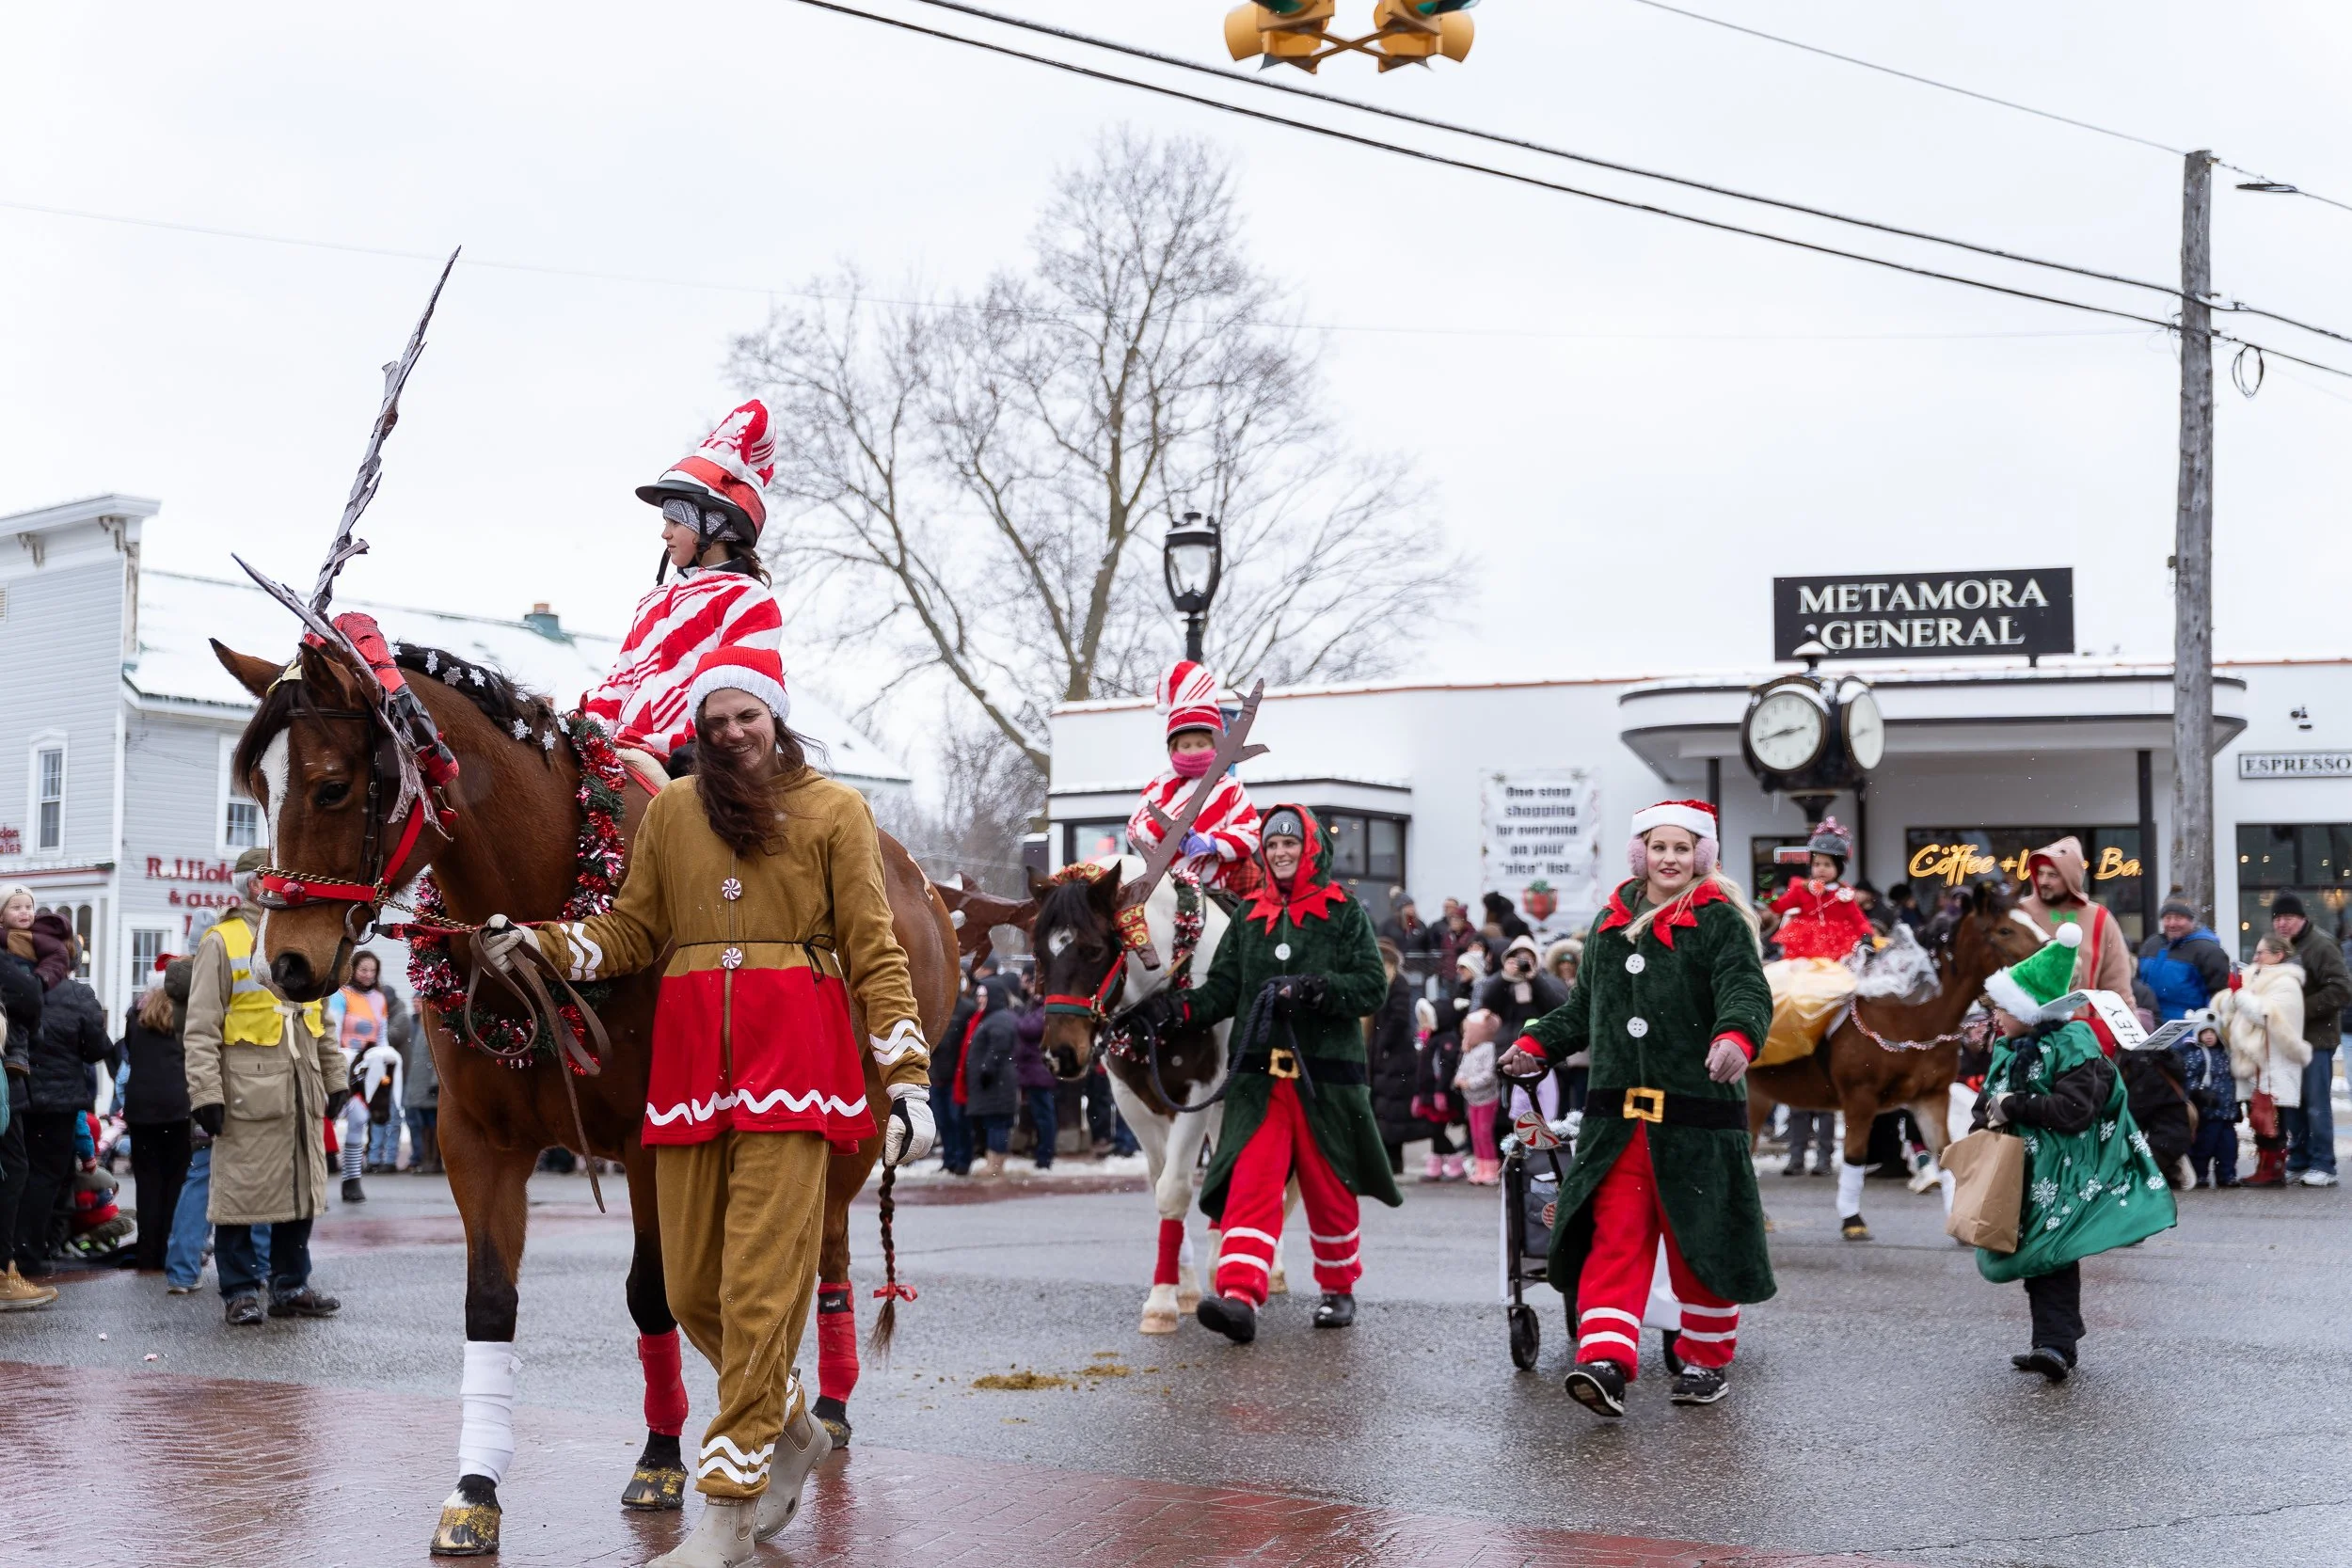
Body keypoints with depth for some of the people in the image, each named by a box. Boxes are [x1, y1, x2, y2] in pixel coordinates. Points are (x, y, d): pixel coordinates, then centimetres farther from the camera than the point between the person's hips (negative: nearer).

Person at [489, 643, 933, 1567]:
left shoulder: (835, 810, 8)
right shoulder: (670, 811, 16)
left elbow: (874, 951, 3)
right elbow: (632, 932, 14)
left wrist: (907, 1076, -4)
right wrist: (541, 944, -3)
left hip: (794, 1050, -4)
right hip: (689, 1056, 4)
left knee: (758, 1279, -8)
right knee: (690, 1288, 6)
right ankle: (791, 1429, 31)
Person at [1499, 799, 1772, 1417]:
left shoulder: (1720, 921, -1)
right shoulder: (1610, 921, 17)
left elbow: (1748, 991, -17)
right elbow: (1585, 1007, 27)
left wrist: (1736, 1038, -37)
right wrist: (1538, 1044, 15)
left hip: (1697, 1114, -4)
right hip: (1617, 1115, 4)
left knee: (1700, 1241, 5)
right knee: (1613, 1238, -6)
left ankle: (1708, 1360, 22)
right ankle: (1606, 1363, -13)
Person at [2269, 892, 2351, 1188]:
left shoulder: (2321, 947, -10)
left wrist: (2303, 1009, -19)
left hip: (2315, 1038, -7)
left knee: (2316, 1103, -5)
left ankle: (2323, 1166, 1)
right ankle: (2298, 1163, 17)